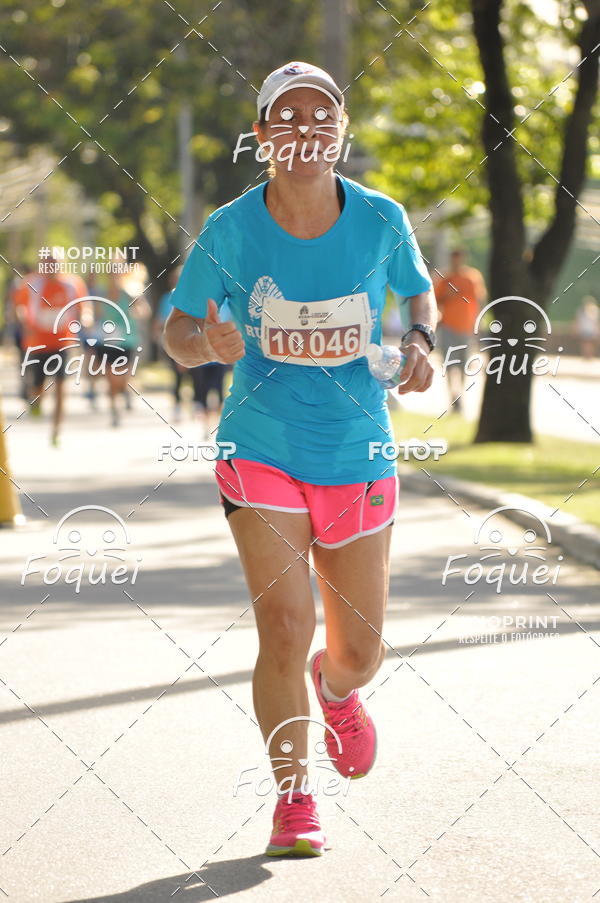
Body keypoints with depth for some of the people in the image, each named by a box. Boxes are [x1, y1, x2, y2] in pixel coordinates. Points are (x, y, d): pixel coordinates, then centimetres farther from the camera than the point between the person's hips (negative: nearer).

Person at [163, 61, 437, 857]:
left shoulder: (381, 220, -5)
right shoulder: (230, 229, -9)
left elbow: (418, 291, 15)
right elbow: (178, 328, 0)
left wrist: (419, 340, -7)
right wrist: (208, 343, -23)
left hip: (357, 456, 2)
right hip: (261, 454, -2)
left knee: (361, 652, 9)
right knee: (285, 628, -15)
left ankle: (336, 688, 48)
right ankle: (294, 797, 2)